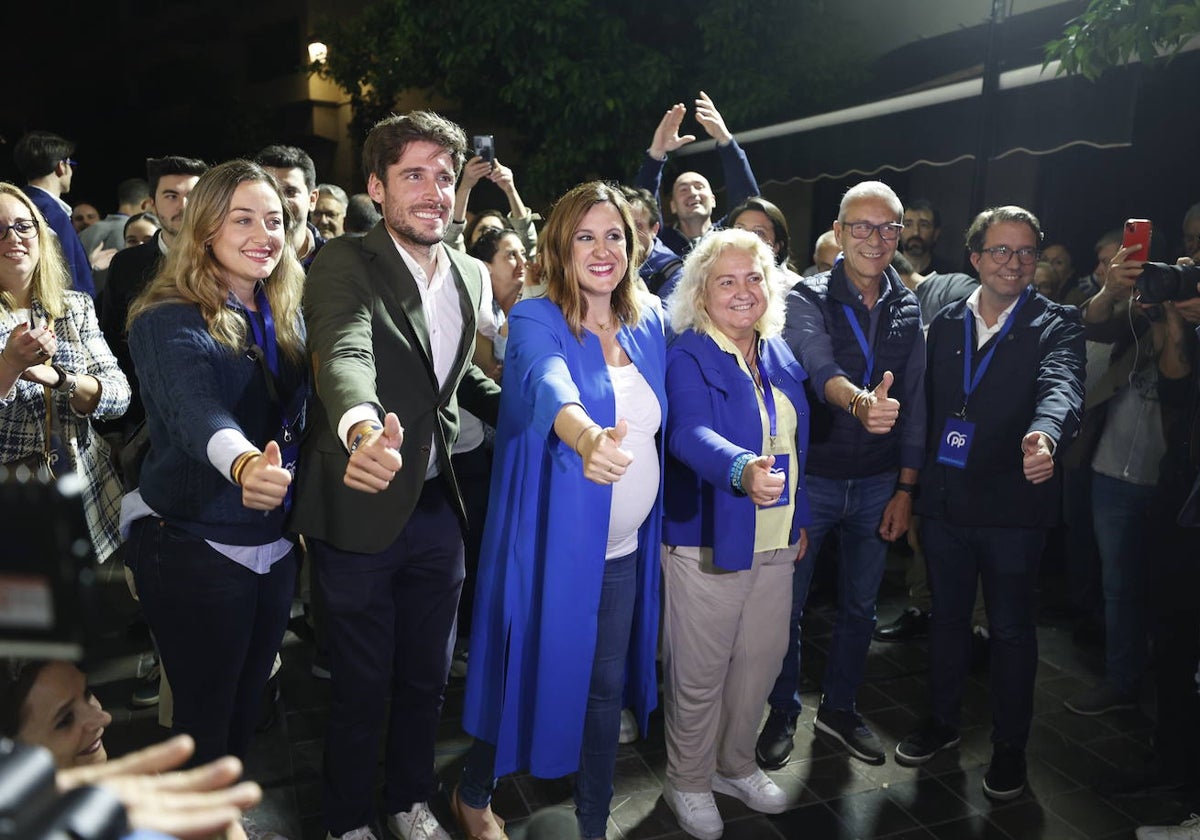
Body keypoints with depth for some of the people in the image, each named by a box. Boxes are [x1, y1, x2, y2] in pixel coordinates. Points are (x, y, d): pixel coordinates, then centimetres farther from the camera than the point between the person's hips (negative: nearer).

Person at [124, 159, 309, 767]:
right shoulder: (169, 322, -15)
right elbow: (197, 412, -34)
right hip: (193, 551, -6)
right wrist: (244, 464, -54)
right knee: (204, 724, 6)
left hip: (274, 547, 6)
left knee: (246, 711, 19)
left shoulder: (285, 316, 6)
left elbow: (298, 414, 7)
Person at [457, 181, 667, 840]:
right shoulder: (537, 321, -14)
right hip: (552, 544, -5)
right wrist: (585, 436, -56)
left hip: (626, 548, 5)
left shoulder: (648, 323, 4)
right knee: (527, 674, 11)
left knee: (607, 684, 16)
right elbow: (547, 382, -37)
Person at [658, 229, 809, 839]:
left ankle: (735, 765, 42)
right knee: (700, 673, 7)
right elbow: (690, 432, -32)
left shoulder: (780, 356, 7)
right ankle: (689, 783, 31)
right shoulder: (688, 358, -14)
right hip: (706, 542, -6)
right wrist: (742, 470, -51)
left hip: (775, 540, 7)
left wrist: (799, 517, 16)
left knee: (761, 660, 19)